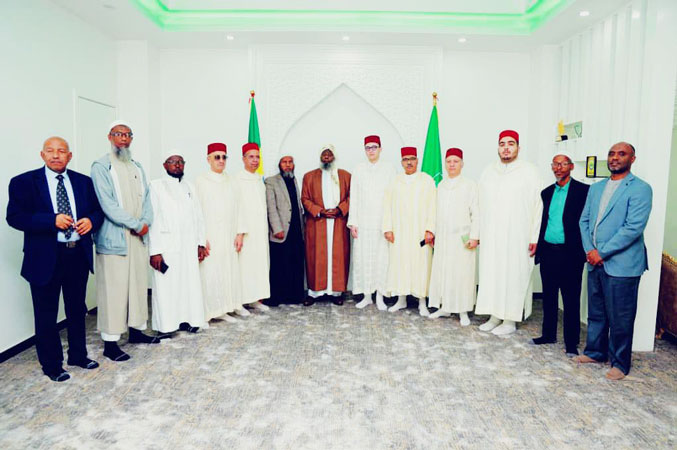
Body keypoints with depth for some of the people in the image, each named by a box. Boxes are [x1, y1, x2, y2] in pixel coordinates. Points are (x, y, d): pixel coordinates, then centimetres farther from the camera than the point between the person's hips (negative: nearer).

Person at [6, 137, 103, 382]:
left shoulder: (84, 182, 7)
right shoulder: (24, 182, -4)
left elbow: (98, 210, 9)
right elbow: (14, 217, -12)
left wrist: (91, 221, -13)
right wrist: (52, 220, -24)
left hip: (79, 255, 4)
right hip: (45, 258, -3)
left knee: (77, 309, 18)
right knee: (46, 315, 8)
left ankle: (78, 355, 36)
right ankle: (51, 364, 26)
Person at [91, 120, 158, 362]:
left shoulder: (137, 167, 16)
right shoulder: (101, 167, -5)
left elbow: (146, 198, 11)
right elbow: (108, 204, -14)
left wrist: (146, 222, -7)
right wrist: (136, 225, -13)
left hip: (138, 237, 7)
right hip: (114, 238, -6)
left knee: (139, 284, 12)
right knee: (114, 289, -3)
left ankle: (136, 329, 25)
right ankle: (110, 342, 6)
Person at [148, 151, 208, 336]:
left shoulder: (189, 187, 14)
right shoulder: (156, 186, 0)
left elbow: (198, 216, 14)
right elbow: (151, 219, -7)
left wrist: (201, 243, 6)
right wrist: (154, 251, -13)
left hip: (189, 245, 4)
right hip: (166, 245, -4)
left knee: (189, 282, 5)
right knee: (166, 285, -1)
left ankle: (186, 319, 18)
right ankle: (165, 325, 10)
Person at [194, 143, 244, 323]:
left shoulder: (230, 180, 12)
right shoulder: (201, 180, -2)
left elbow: (235, 209, 12)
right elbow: (198, 210, -7)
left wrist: (238, 233, 6)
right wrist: (202, 238, -14)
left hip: (229, 234, 5)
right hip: (211, 234, -5)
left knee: (231, 269, 6)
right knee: (212, 271, -4)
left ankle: (231, 304, 17)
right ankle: (215, 309, 5)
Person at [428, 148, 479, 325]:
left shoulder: (470, 185, -2)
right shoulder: (441, 186, 12)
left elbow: (476, 213, -6)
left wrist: (474, 236, -11)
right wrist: (433, 232, 12)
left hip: (462, 237, -4)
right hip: (442, 237, 5)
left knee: (462, 273, -2)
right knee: (441, 272, 6)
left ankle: (463, 311, 8)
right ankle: (444, 307, 18)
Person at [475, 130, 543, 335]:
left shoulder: (529, 172, -2)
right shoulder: (488, 173, 11)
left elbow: (539, 205, -5)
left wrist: (535, 237, -10)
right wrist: (478, 233, 8)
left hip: (517, 237, -4)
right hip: (491, 237, 4)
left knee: (513, 274, 1)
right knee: (491, 273, 8)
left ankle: (510, 320, 13)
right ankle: (495, 316, 20)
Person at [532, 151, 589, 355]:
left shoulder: (583, 191, -4)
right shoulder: (546, 192, 13)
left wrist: (583, 250, -14)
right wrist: (537, 244, 11)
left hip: (569, 254, -5)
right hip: (548, 252, 6)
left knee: (571, 300, 2)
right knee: (549, 297, 15)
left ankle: (571, 342, 13)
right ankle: (548, 335, 28)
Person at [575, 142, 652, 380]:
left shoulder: (640, 189, -7)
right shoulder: (596, 188, 14)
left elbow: (633, 227, -16)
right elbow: (584, 220, 11)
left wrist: (602, 252, -16)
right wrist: (589, 250, -4)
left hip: (621, 264, -6)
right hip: (595, 262, 6)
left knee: (620, 318, 4)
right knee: (596, 313, 17)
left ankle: (620, 363, 19)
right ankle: (595, 351, 32)